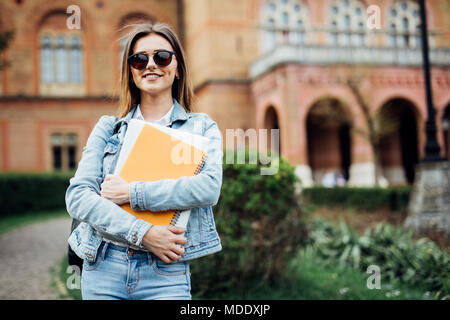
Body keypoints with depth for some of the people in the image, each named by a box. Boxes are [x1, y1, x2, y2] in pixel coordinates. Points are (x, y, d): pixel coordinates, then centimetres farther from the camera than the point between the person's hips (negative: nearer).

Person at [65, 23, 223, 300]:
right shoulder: (108, 128, 8)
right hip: (103, 267, 2)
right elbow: (77, 196, -3)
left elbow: (209, 188, -12)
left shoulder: (202, 127, 5)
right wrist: (143, 233, -15)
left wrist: (132, 193, -14)